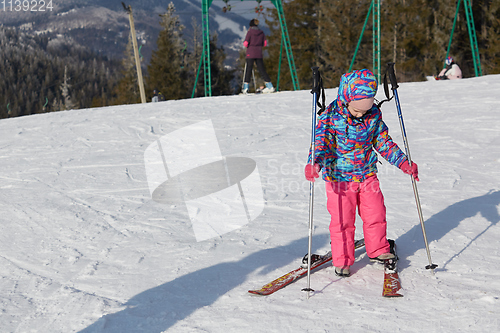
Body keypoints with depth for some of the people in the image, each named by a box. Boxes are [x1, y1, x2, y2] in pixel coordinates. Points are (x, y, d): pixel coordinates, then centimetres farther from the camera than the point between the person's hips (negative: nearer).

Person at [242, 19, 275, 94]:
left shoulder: (250, 32, -8)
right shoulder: (261, 32, 4)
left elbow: (245, 43, -11)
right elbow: (265, 43, 9)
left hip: (250, 54, -3)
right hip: (259, 54, 3)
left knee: (248, 70, 1)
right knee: (262, 69, 7)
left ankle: (246, 87, -4)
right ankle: (270, 86, 3)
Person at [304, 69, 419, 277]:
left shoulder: (374, 115, -4)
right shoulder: (331, 116, -16)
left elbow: (384, 143, 5)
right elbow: (321, 141, -22)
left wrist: (403, 163, -3)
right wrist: (314, 163, -40)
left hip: (367, 175, 4)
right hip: (339, 178, -4)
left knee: (376, 214, 10)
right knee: (342, 220, 0)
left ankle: (378, 251, 32)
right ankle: (342, 260, 15)